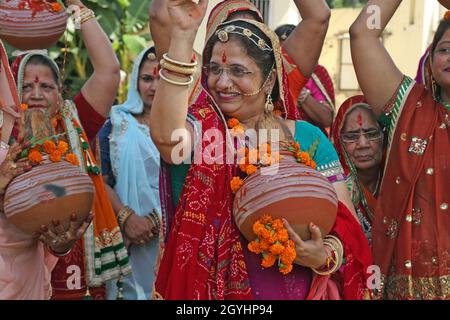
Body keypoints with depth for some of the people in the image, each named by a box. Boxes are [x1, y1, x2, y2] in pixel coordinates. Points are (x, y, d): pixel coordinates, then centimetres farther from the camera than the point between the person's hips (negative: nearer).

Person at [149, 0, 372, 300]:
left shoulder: (307, 138, -3)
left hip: (296, 289, 1)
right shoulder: (204, 128, -7)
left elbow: (346, 222, -4)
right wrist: (184, 34, -33)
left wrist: (323, 256, -25)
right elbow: (166, 137, -30)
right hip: (213, 289, 0)